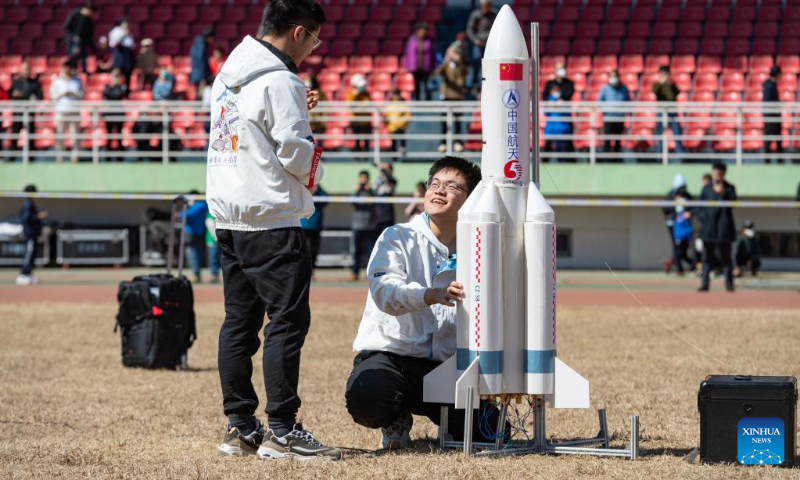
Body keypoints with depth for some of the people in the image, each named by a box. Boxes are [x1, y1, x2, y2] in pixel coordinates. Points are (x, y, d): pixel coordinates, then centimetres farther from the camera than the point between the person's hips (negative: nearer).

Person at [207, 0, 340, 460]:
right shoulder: (280, 82, -15)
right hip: (272, 220, -9)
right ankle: (282, 431, -8)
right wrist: (313, 166, 2)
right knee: (288, 319, -6)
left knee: (240, 320, 11)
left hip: (229, 217, 9)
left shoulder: (228, 75, 14)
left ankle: (240, 426, 14)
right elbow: (295, 152, -18)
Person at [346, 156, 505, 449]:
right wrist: (433, 295, -44)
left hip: (444, 365, 3)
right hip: (389, 355, -3)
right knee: (366, 401, -36)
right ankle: (396, 421, 4)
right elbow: (385, 292, -25)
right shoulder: (399, 238, -5)